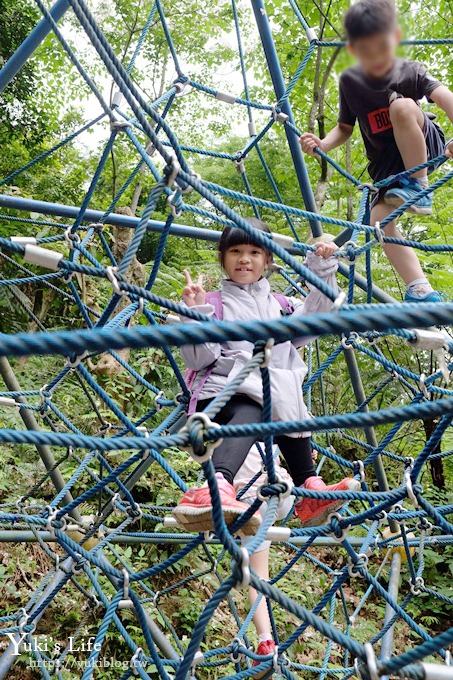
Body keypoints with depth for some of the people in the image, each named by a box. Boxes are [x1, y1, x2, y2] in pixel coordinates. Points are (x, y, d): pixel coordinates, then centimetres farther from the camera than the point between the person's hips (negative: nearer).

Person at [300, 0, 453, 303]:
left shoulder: (411, 71, -12)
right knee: (380, 221, -20)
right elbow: (345, 127, 6)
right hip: (388, 164, 3)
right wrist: (323, 144, -18)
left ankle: (420, 188, -20)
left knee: (401, 106, -32)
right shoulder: (350, 81, -5)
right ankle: (420, 289, -19)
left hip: (425, 149, -3)